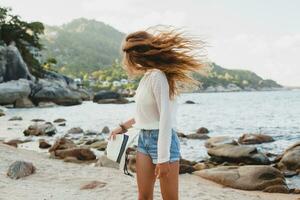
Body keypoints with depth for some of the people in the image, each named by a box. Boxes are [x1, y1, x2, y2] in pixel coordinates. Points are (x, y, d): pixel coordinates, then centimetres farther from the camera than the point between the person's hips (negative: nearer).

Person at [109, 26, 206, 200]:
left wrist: (163, 158, -22)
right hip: (144, 139, 8)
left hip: (162, 139, -8)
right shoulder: (147, 76, 8)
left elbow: (166, 118, -21)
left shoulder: (157, 76, -18)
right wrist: (123, 127, 23)